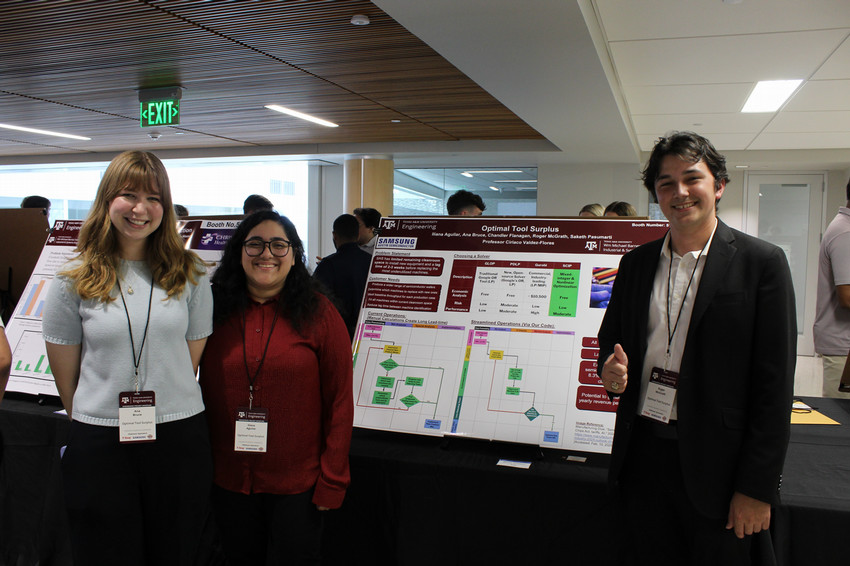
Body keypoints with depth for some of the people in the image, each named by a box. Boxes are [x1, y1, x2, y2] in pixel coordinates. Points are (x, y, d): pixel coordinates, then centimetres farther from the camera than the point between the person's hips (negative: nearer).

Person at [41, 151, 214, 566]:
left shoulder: (189, 277, 1)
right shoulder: (74, 282, -1)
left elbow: (191, 361, 7)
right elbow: (66, 376, 5)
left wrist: (164, 412, 7)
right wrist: (94, 422, 7)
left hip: (180, 438, 1)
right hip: (99, 442, 0)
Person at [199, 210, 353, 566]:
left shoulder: (318, 313, -7)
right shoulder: (215, 311, 0)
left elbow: (340, 401, -7)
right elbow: (202, 391, 6)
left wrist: (332, 481, -8)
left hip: (298, 484, -2)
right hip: (228, 481, 3)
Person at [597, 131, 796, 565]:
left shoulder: (762, 262, -6)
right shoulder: (636, 263, 8)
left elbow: (775, 384, -8)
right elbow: (610, 339, 17)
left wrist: (757, 488, -10)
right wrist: (611, 370, -8)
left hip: (715, 464, -3)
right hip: (642, 454, 4)